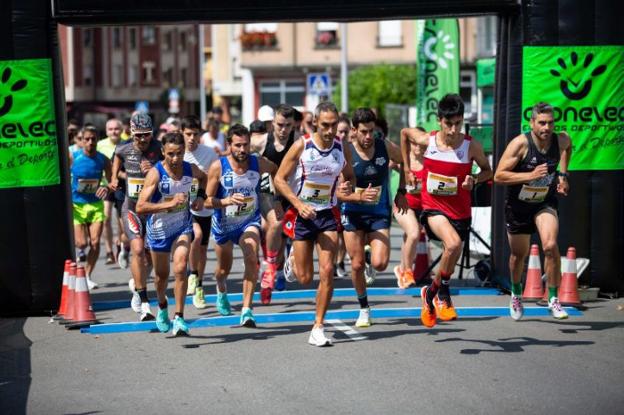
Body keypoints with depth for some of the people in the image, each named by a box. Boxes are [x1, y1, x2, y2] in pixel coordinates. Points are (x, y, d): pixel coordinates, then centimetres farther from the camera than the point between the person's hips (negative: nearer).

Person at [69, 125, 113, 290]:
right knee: (81, 243, -8)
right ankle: (78, 251, 31)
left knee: (95, 242, -5)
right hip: (77, 205, -2)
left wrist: (107, 188, -20)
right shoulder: (72, 157, -10)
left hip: (96, 205, 2)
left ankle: (88, 275, 12)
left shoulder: (103, 160, -4)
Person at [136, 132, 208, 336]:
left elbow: (203, 177, 16)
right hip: (159, 229, -1)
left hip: (182, 227, 1)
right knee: (162, 275, 16)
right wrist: (170, 204, -42)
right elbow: (140, 208, -34)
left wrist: (200, 196, 0)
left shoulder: (190, 169, -12)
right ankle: (162, 307, 46)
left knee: (180, 269, -19)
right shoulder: (155, 173, -25)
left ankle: (179, 318, -12)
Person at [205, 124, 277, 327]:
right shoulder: (218, 167, -20)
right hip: (223, 223, 0)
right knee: (223, 268, 19)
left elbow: (277, 171, 8)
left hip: (249, 221, 0)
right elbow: (208, 201, -18)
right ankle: (221, 292, 56)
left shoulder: (258, 163, -15)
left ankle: (247, 310, -22)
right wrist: (227, 201, -35)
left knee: (251, 259, -26)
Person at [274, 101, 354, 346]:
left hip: (328, 215, 2)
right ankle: (293, 260, 41)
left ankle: (318, 329, -1)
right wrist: (299, 204, -19)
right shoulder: (301, 146, -12)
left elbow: (349, 177, 14)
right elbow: (279, 179, -7)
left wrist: (347, 187, -10)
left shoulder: (342, 149, -3)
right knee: (305, 278, 3)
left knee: (327, 271, -10)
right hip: (302, 215, -2)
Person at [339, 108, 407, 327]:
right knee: (357, 264, 3)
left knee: (379, 264, -15)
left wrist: (401, 192, 10)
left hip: (380, 213, 0)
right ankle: (364, 308, 24)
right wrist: (360, 196, -31)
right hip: (353, 214, 0)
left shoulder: (386, 147, -8)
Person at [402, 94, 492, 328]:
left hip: (460, 212, 2)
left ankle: (431, 294, 38)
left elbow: (487, 170, 7)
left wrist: (474, 180, -15)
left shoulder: (472, 146, -9)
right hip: (433, 207, -2)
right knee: (453, 243, -29)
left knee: (451, 258, 8)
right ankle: (443, 294, -8)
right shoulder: (426, 141, -7)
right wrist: (407, 168, 16)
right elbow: (404, 132, 14)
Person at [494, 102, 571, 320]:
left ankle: (553, 300, -11)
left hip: (545, 202, 1)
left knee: (550, 246, -23)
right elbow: (498, 176, -24)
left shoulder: (562, 140, -11)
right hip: (518, 204, -1)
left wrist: (563, 175, 5)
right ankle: (516, 294, 43)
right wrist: (530, 175, -34)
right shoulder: (520, 143, -24)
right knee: (519, 254, 14)